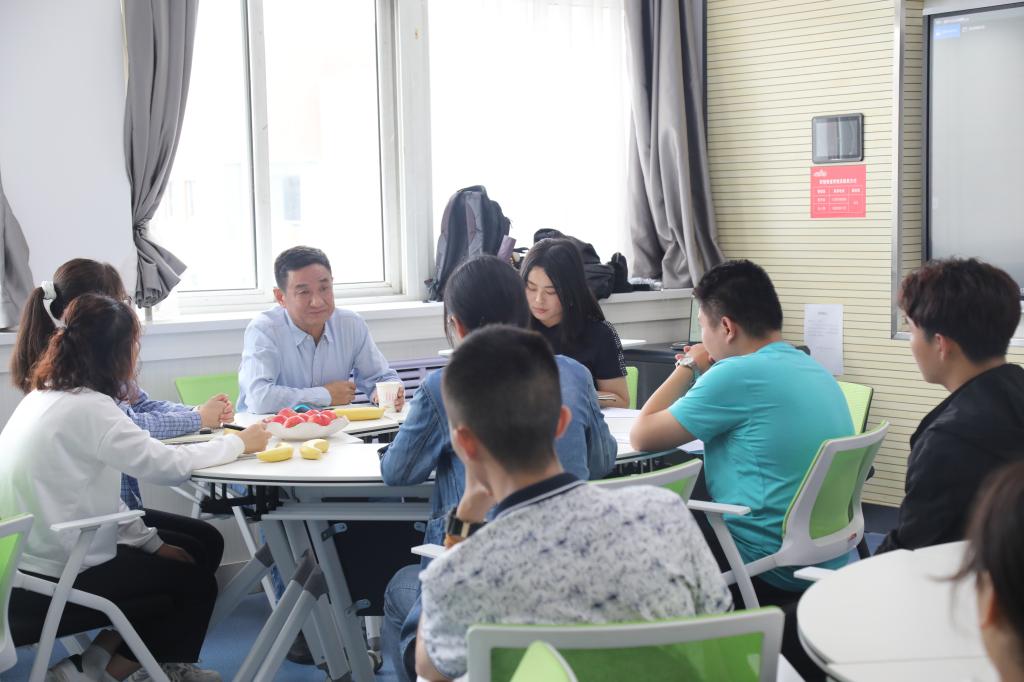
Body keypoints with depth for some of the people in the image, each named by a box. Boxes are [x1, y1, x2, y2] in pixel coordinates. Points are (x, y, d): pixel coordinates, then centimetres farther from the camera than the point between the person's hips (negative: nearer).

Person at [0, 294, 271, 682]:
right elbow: (167, 465, -22)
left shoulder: (46, 397, 8)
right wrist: (239, 443, -7)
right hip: (52, 580, -9)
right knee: (196, 584, 8)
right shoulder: (87, 408, -21)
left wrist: (153, 543, 7)